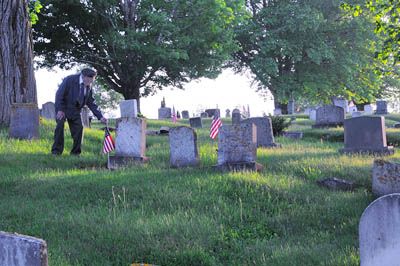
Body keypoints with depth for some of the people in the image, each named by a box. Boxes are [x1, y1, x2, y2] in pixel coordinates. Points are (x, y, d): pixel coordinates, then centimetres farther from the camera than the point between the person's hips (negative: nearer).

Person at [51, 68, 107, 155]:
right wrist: (60, 110, -25)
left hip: (75, 109, 4)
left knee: (78, 128, -8)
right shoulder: (70, 80, -19)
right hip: (62, 107, -4)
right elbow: (59, 94, -17)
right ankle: (56, 151, -10)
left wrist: (100, 116, -7)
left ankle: (75, 152, 3)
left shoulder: (88, 87, -3)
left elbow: (91, 103, 2)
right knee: (60, 125, -19)